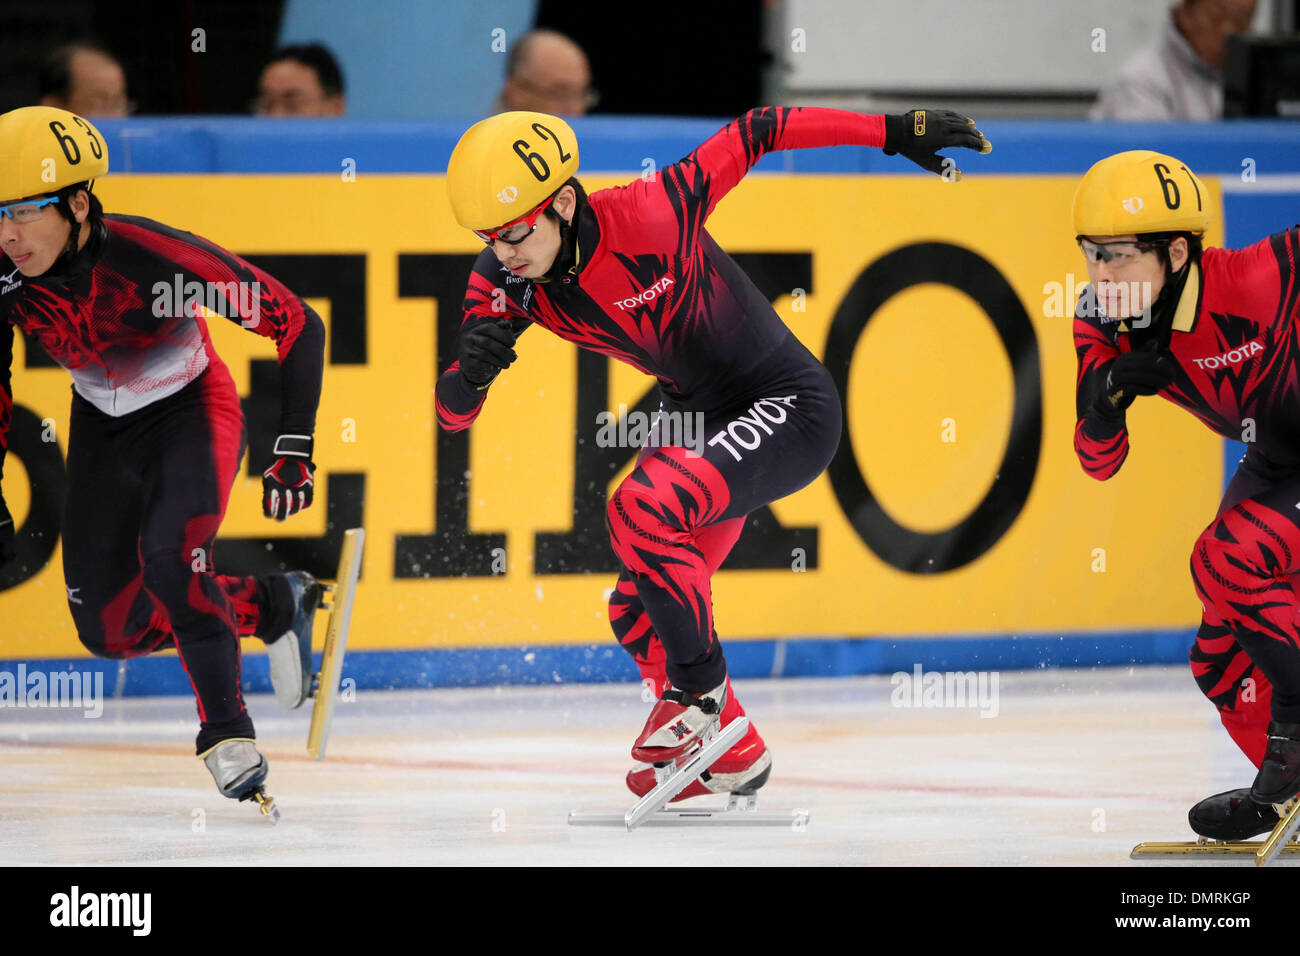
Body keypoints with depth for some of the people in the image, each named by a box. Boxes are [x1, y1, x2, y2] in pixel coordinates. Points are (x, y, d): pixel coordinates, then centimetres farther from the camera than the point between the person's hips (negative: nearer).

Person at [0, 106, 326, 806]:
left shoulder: (156, 257, -34)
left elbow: (297, 325, -25)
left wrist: (295, 447, -28)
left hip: (193, 413, -5)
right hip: (101, 428, 5)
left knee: (170, 564, -30)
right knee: (110, 630, 3)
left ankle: (227, 733, -14)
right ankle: (274, 604, 25)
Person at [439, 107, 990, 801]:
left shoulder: (651, 214, -30)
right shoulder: (503, 281, -13)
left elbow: (758, 132, -19)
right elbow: (451, 412, -12)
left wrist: (896, 132, -16)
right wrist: (471, 371, -36)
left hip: (789, 407, -8)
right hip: (696, 416, 8)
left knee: (640, 507, -27)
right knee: (637, 610, 4)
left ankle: (699, 687, -7)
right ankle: (732, 760, 24)